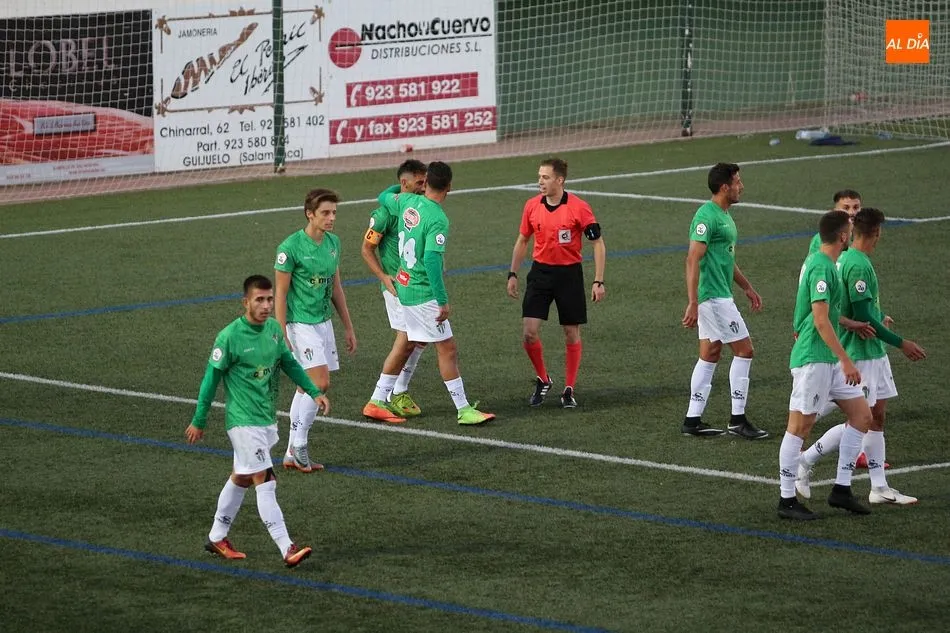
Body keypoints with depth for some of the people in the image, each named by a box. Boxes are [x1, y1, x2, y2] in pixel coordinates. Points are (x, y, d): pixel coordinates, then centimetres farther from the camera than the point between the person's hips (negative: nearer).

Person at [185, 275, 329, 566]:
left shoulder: (274, 329, 3)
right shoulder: (229, 337, -16)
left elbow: (289, 363, 16)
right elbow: (211, 378, -8)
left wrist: (314, 392, 6)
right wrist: (199, 421, -3)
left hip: (268, 419, 7)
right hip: (244, 421, -7)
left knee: (241, 478, 18)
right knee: (266, 482, -12)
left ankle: (217, 538, 32)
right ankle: (287, 550, -16)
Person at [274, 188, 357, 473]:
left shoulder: (333, 242, 7)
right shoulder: (290, 247, -15)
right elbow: (280, 295, -12)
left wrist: (349, 327, 17)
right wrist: (282, 338, -15)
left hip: (324, 322, 7)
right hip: (301, 324, -7)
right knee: (321, 383, -14)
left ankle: (293, 454, 16)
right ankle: (299, 444, -1)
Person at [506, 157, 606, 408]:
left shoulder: (579, 208, -12)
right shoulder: (532, 206, -1)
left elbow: (598, 243, -7)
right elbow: (522, 241, 13)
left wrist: (598, 281, -11)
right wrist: (513, 274, 10)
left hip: (569, 274, -3)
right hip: (540, 272, 3)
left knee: (572, 334, 4)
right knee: (529, 332, -7)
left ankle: (569, 390, 17)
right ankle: (542, 380, 16)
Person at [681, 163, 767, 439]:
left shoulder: (724, 215, 15)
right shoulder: (707, 216, -17)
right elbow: (693, 260, -22)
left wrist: (747, 287, 28)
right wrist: (692, 303, -26)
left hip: (719, 295, 10)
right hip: (713, 297, -10)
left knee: (710, 355, 11)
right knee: (744, 350, -6)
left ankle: (693, 420, 14)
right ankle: (738, 419, -1)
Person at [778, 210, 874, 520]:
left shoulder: (818, 261, 13)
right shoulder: (821, 267, -18)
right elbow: (821, 320, -23)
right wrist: (846, 360, -23)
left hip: (829, 360, 10)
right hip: (813, 358, -10)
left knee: (862, 415, 9)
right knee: (800, 426, -3)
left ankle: (842, 490, 12)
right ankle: (787, 500, 4)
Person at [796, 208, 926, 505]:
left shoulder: (847, 259, 9)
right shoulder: (858, 266, -20)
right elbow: (863, 317, -23)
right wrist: (900, 343, -19)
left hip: (873, 353, 10)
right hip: (860, 354, -10)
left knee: (877, 416, 9)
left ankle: (879, 488, 11)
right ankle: (805, 461, 4)